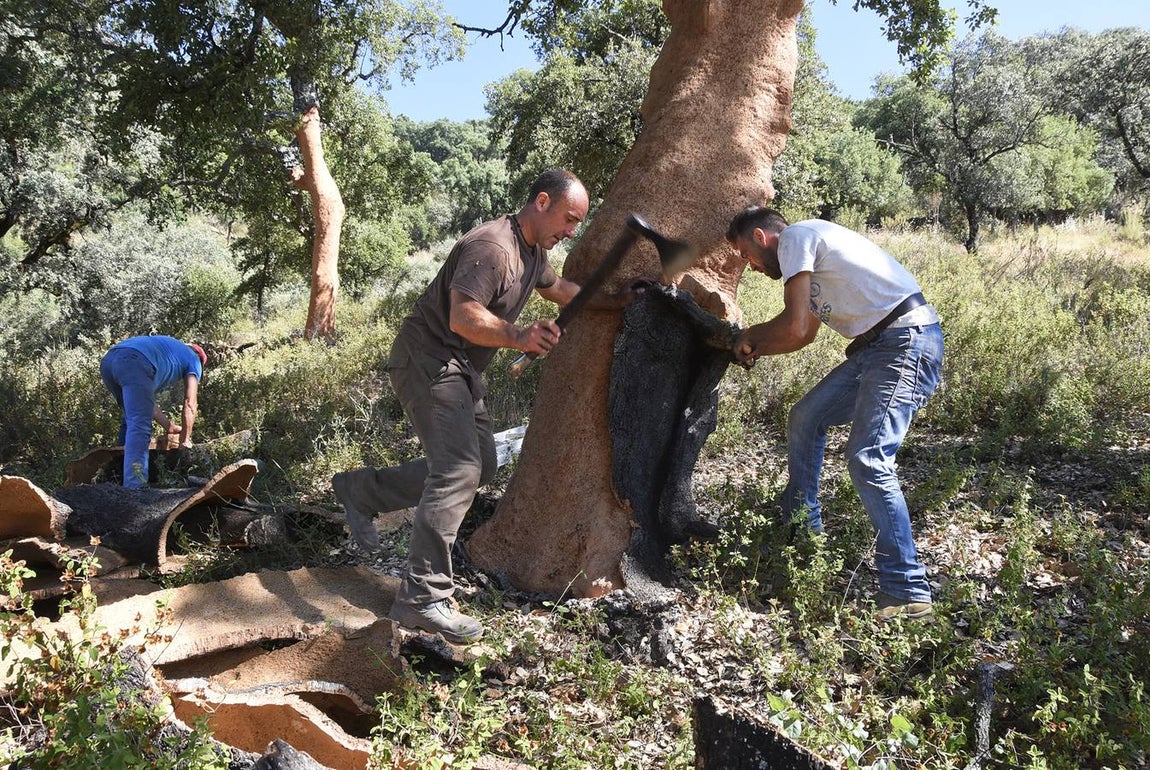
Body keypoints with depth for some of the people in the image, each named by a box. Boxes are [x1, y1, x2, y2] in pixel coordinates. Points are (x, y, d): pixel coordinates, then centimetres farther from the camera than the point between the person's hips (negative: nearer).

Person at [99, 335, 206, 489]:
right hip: (134, 362, -8)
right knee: (140, 426, -12)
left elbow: (145, 400, 39)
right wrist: (185, 440, 26)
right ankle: (134, 488, -22)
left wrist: (169, 426, 42)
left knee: (132, 420, 24)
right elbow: (190, 404, 18)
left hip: (108, 360, 8)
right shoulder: (193, 358, 26)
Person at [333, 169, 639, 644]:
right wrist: (517, 337, -45)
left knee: (480, 465, 11)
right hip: (429, 359, -11)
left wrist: (617, 301, 26)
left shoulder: (534, 252, 12)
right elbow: (462, 318, -31)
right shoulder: (492, 246, -22)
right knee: (459, 470, -20)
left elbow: (561, 290, 30)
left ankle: (363, 489, 18)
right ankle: (422, 598, -18)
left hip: (459, 369, 11)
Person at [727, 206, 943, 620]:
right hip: (878, 345, 10)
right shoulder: (810, 246, 23)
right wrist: (755, 343, 18)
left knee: (867, 459, -18)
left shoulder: (794, 237, -6)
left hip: (908, 341, -10)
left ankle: (907, 590, -14)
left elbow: (794, 327, -14)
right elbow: (805, 332, 30)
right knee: (805, 419, 16)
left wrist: (752, 342, 4)